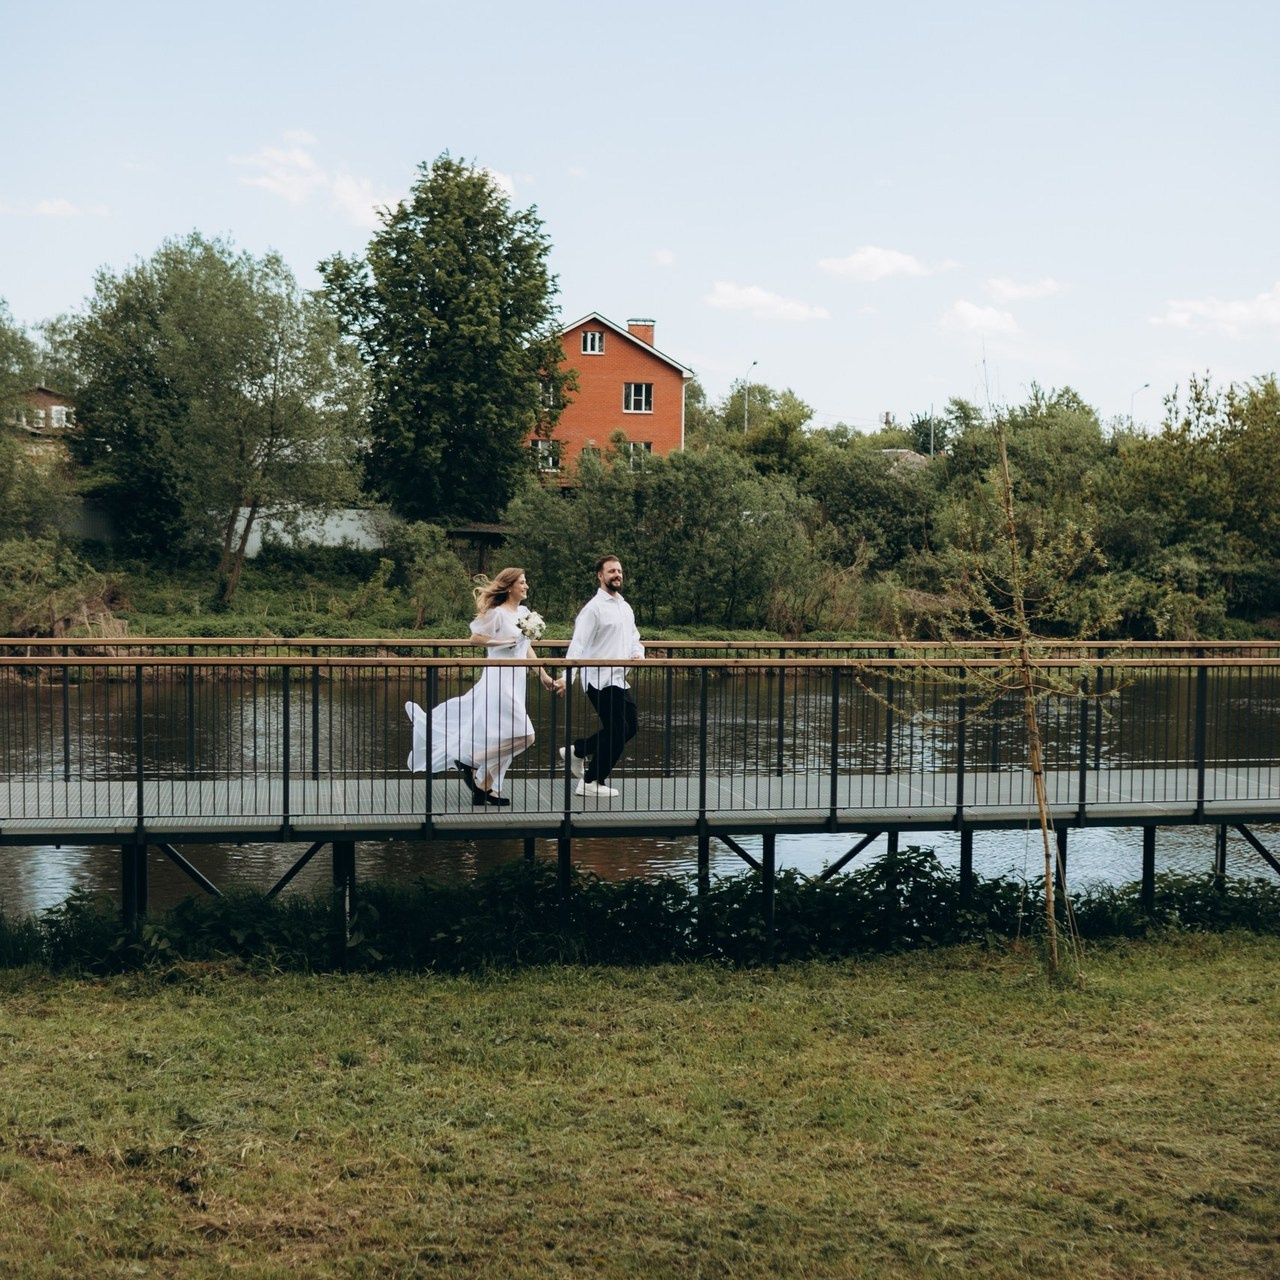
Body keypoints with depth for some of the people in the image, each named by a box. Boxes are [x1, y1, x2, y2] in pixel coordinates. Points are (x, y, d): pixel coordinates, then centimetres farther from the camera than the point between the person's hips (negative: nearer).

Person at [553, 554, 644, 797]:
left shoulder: (625, 607, 14)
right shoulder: (594, 608, -13)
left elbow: (633, 638, 21)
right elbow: (578, 644, -20)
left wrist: (638, 654, -3)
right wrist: (567, 676, -31)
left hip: (620, 678, 9)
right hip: (601, 679, -9)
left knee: (628, 728, 13)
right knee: (617, 731, -4)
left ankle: (576, 751, 25)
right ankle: (591, 783, 9)